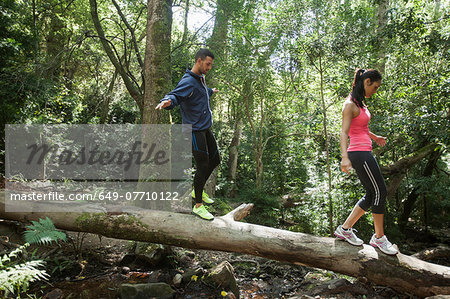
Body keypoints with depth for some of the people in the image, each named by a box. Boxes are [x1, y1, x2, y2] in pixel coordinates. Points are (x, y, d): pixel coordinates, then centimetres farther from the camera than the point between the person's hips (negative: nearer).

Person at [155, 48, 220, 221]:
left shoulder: (200, 79, 15)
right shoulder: (188, 81, -16)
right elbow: (175, 95, -30)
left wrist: (211, 92, 57)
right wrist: (167, 102, -53)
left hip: (205, 129, 10)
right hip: (195, 130, -10)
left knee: (215, 160, 15)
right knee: (203, 166, -6)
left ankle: (198, 191, 31)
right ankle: (198, 206, 9)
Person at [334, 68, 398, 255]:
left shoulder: (360, 103, 16)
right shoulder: (350, 104, -13)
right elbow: (344, 132, -22)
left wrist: (375, 137, 42)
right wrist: (344, 157, -34)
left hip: (364, 153, 10)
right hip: (359, 154, -10)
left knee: (372, 194, 11)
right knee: (380, 192, -3)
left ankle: (345, 229, 17)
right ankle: (379, 238, 11)